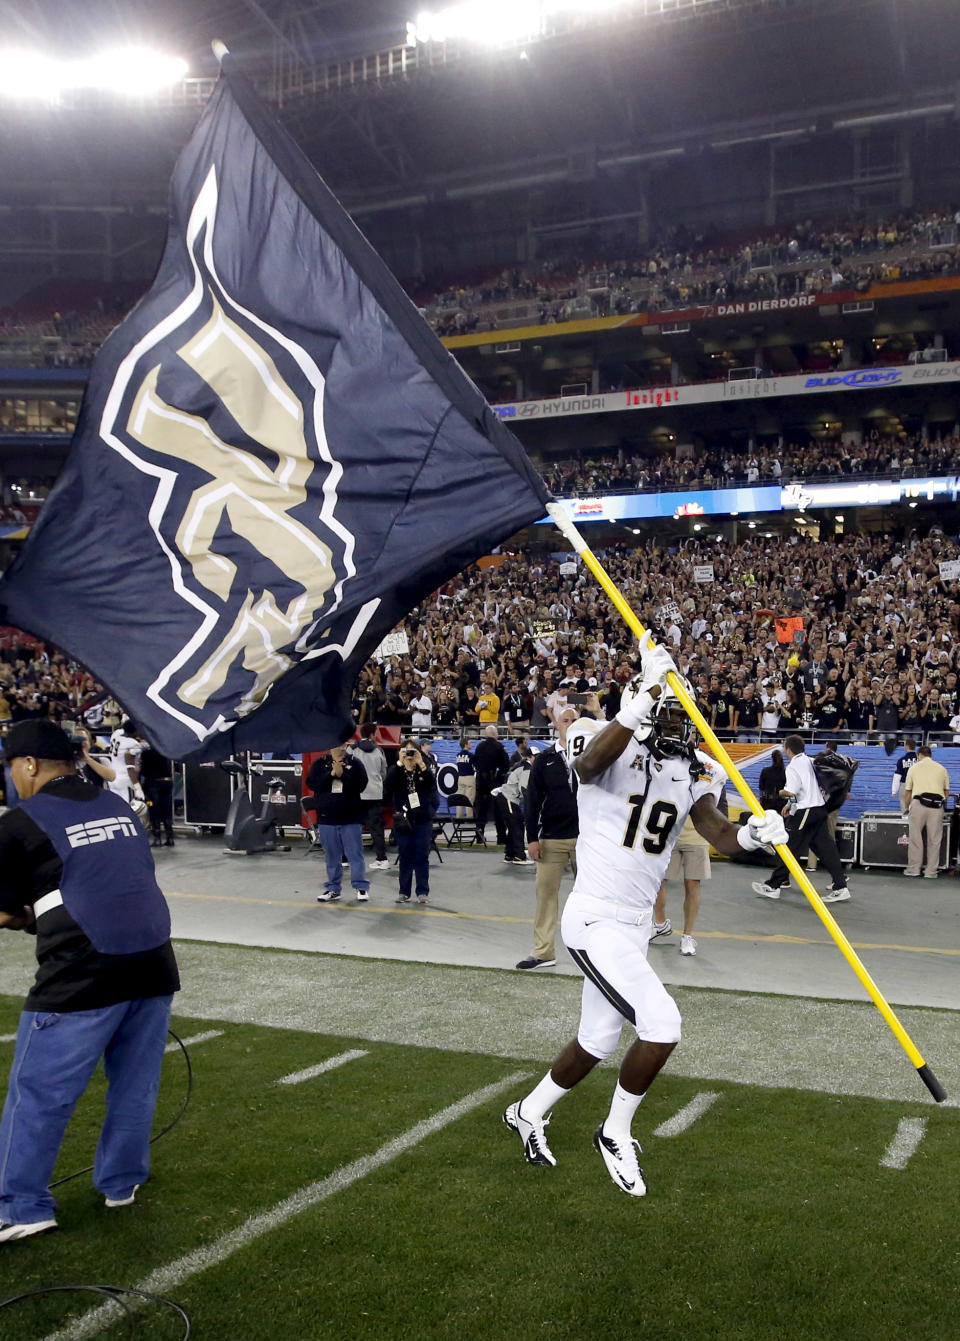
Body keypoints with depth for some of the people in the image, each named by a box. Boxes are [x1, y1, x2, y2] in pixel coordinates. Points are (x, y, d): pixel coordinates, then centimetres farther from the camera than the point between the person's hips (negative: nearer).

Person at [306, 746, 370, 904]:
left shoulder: (355, 763, 1)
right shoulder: (319, 764, 4)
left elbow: (361, 785, -10)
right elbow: (311, 784, -8)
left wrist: (342, 774, -19)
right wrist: (331, 774, -17)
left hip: (351, 818, -2)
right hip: (327, 818, 2)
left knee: (355, 854, 1)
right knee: (332, 856, 10)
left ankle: (361, 887, 6)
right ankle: (333, 888, 18)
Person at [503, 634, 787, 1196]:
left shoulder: (691, 770, 5)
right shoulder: (609, 747, -13)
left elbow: (718, 832, -9)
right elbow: (590, 762, -39)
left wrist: (753, 833, -33)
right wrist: (647, 693, -48)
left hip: (636, 926, 8)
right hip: (596, 921, -8)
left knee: (597, 1042, 19)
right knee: (662, 1025, -16)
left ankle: (528, 1113, 44)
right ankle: (616, 1134, 9)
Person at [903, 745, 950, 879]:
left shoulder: (914, 767, 11)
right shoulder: (941, 768, 16)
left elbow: (907, 791, 13)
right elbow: (947, 791, 17)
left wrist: (907, 808, 26)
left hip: (919, 803, -2)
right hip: (937, 806, 2)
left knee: (915, 838, 5)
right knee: (934, 840, 6)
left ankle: (913, 868, 7)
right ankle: (931, 871, 8)